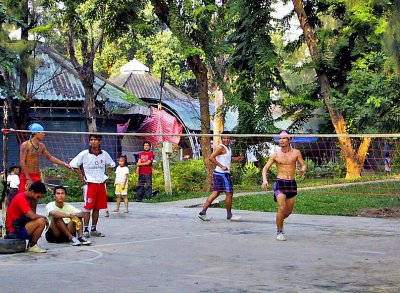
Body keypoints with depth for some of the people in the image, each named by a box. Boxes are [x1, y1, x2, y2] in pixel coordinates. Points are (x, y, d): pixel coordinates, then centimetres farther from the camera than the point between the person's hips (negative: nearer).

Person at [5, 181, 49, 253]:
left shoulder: (23, 196, 14)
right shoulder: (21, 199, -18)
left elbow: (30, 215, 18)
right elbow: (32, 216, -26)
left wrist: (42, 217, 4)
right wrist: (44, 217, -8)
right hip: (15, 230, -11)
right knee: (41, 221, -24)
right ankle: (32, 246, -5)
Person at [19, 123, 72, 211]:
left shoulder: (41, 146, 12)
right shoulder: (25, 145, -9)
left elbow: (50, 157, 22)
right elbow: (22, 162, -13)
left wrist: (64, 164, 15)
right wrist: (28, 178, -18)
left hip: (37, 177, 7)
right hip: (26, 176, -7)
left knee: (34, 202, 8)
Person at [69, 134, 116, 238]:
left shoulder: (104, 154, 7)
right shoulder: (84, 154, -4)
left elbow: (112, 165, 23)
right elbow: (73, 164, -3)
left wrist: (106, 175, 11)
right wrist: (82, 177, -5)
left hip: (101, 184, 4)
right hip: (90, 184, -4)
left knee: (97, 208, 7)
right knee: (88, 207, -6)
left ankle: (94, 229, 16)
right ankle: (85, 230, -2)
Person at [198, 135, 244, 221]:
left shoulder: (228, 148, 17)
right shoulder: (221, 147, -13)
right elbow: (211, 157, -21)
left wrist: (238, 158, 14)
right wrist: (221, 166, -25)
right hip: (223, 174, -9)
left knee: (215, 193, 7)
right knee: (229, 194, 0)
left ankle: (203, 212, 4)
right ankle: (229, 215, 10)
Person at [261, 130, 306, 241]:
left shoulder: (296, 152, 3)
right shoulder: (275, 155, 2)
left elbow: (303, 165, 8)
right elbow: (265, 168, 4)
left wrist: (303, 169, -17)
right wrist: (264, 180, -14)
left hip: (292, 183, 2)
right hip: (280, 183, -2)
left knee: (289, 211, 9)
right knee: (282, 208, -17)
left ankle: (279, 221, 40)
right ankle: (279, 232, -1)